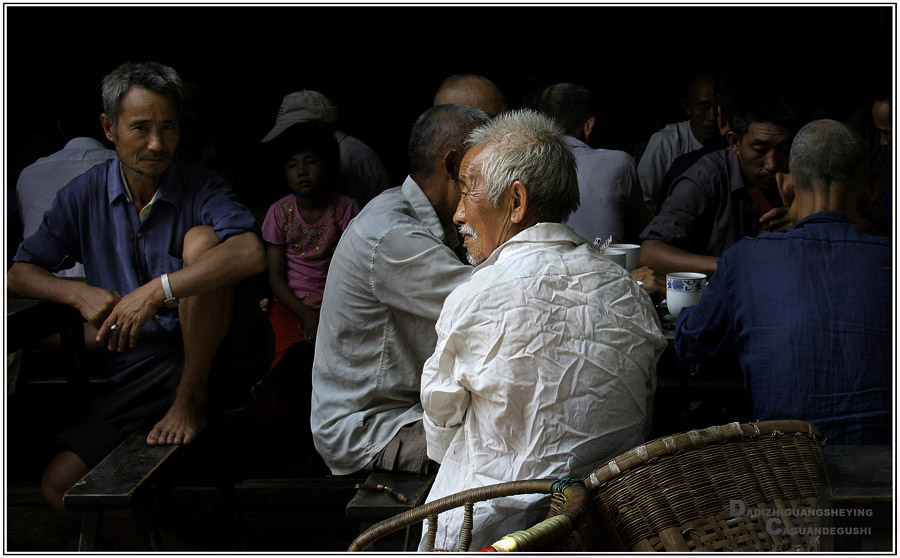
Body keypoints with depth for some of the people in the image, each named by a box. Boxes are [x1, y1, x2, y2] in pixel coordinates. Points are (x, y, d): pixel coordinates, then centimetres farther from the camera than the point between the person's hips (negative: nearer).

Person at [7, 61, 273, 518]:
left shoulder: (201, 189, -6)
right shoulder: (84, 196, 5)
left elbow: (251, 254, -27)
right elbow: (19, 273, 7)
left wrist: (157, 291, -36)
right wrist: (79, 294, -14)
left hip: (222, 352, -3)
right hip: (141, 369, 4)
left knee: (200, 240, -27)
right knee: (61, 484, -14)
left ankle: (193, 397, -18)